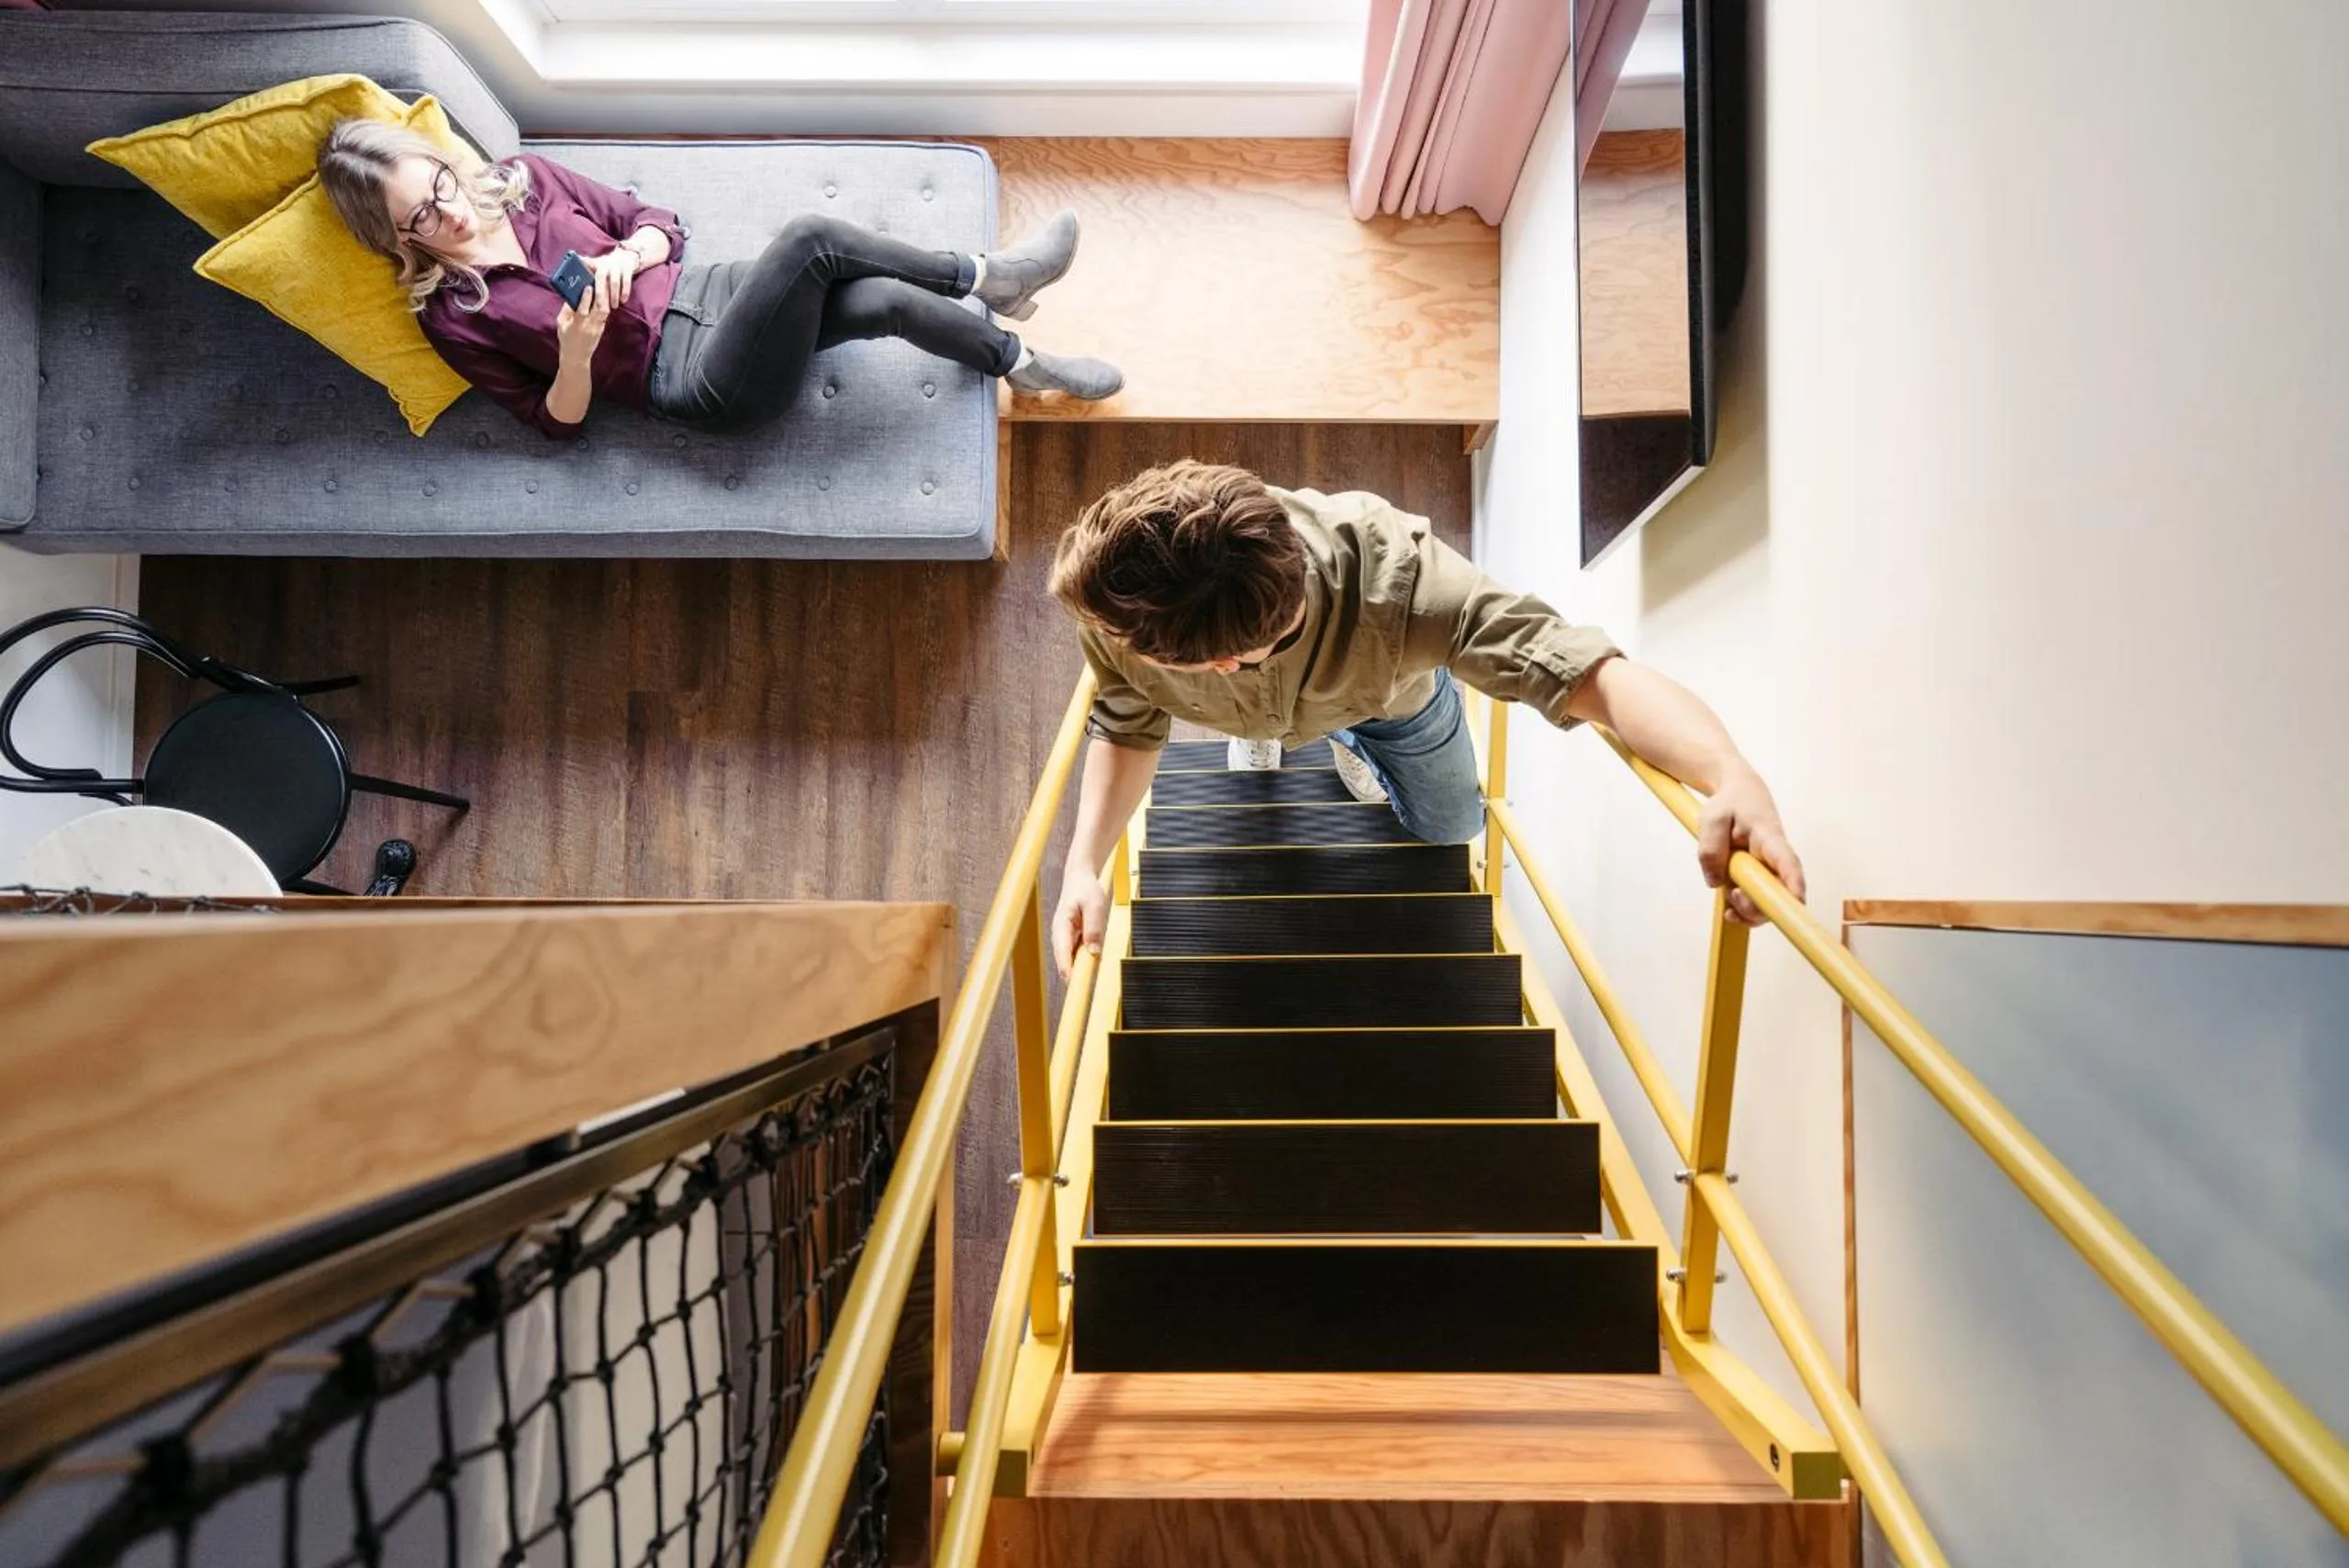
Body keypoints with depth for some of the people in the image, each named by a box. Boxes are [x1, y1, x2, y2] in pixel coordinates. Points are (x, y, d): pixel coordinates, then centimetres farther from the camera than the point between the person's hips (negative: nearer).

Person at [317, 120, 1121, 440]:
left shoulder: (524, 178, 9)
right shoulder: (453, 316, -3)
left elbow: (660, 224, 13)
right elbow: (557, 419, -1)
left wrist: (624, 258, -11)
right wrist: (575, 353, -22)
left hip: (704, 292, 6)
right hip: (702, 385, -6)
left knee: (884, 301, -23)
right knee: (810, 237, -27)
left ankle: (1019, 360, 2)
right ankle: (981, 276, -6)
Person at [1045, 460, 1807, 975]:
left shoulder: (1393, 575, -53)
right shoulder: (1118, 606, -45)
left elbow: (1589, 672, -56)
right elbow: (1127, 727, -24)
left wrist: (1733, 777, -75)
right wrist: (1084, 866, -39)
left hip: (1393, 693, -1)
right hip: (1246, 704, 1)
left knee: (1451, 834, 23)